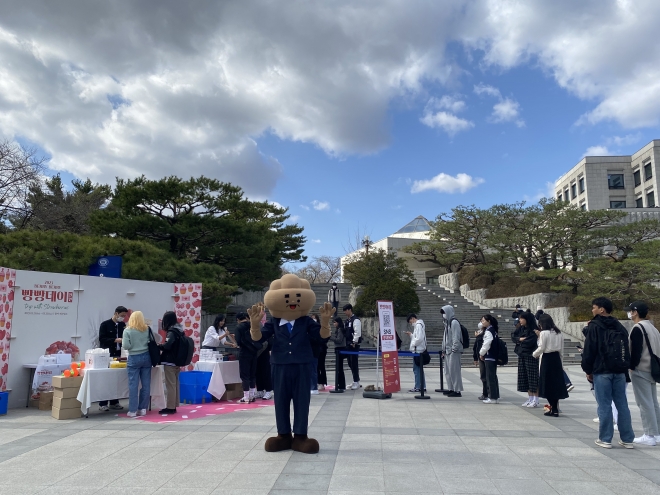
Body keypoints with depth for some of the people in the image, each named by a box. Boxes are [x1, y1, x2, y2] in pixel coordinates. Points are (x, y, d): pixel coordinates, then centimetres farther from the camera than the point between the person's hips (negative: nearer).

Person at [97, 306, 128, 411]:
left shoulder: (123, 325, 9)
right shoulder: (105, 324, -4)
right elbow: (101, 339, -12)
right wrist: (115, 340, -21)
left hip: (118, 355, 4)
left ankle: (114, 402, 16)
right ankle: (102, 404, 8)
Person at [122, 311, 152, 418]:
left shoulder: (128, 330, -5)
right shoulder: (147, 329, 3)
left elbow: (126, 346, -10)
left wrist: (128, 343, 10)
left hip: (134, 358, -3)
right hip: (146, 357, 3)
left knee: (133, 385, 1)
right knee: (146, 384, 6)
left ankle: (133, 411, 3)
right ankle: (142, 409, 11)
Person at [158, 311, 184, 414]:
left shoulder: (171, 332, -15)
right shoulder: (179, 330, 9)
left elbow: (167, 346, -25)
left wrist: (158, 346, -6)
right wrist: (162, 346, 12)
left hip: (170, 362, -9)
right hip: (177, 361, 9)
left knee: (170, 385, -4)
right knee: (175, 384, 12)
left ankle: (170, 407, -1)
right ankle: (174, 405, 18)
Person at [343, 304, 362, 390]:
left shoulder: (355, 320, -13)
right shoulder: (347, 320, 14)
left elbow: (357, 332, -19)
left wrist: (354, 342, -18)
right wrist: (346, 343, 13)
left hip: (354, 345, -9)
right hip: (348, 345, 9)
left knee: (354, 363, -5)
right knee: (350, 363, 13)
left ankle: (356, 382, 3)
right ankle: (356, 381, 22)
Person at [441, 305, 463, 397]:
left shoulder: (454, 322, -12)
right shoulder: (447, 323, 17)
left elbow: (456, 337, -17)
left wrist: (454, 349, -19)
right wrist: (444, 350, 19)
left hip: (453, 351, -9)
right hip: (448, 351, 9)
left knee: (454, 371, -7)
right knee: (448, 371, 12)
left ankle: (457, 391, -2)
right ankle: (451, 389, 21)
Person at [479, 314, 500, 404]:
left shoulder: (488, 331, -15)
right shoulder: (493, 330, 13)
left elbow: (486, 345, -17)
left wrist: (481, 353, -3)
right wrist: (482, 353, 14)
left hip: (489, 357, -10)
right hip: (494, 357, 10)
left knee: (490, 377, -4)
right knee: (493, 377, 14)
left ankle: (493, 397, -2)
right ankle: (496, 396, 19)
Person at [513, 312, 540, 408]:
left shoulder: (534, 329, -12)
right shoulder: (521, 328, 10)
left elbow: (530, 342, -20)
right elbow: (513, 335, 6)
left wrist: (520, 341, -4)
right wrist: (520, 339, -13)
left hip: (531, 356, -7)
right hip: (522, 355, 7)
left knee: (533, 378, -2)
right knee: (525, 378, 10)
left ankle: (536, 401, 5)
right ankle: (530, 399, 19)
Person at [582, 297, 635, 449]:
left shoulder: (594, 327, -8)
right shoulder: (619, 327, 12)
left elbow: (589, 351, -9)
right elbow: (626, 349, 17)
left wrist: (588, 370, -1)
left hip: (601, 372, -6)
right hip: (619, 372, 6)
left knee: (604, 405, -1)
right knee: (622, 405, 10)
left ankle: (605, 439, 4)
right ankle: (627, 439, 15)